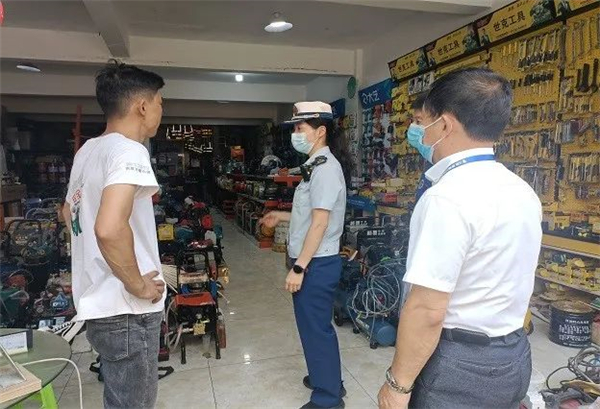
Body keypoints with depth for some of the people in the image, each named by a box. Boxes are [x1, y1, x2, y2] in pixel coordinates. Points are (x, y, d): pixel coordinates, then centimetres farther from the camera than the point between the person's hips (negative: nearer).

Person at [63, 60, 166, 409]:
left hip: (98, 301, 9)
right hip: (126, 310, -9)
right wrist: (138, 285, -22)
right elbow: (110, 228, -37)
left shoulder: (88, 150, 10)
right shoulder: (129, 151, -21)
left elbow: (70, 213, 24)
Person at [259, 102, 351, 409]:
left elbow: (320, 223, -23)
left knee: (315, 328, 3)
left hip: (316, 263, -10)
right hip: (313, 261, 10)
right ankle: (326, 377, 41)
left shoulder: (325, 166, -18)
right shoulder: (318, 164, 12)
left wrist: (298, 268, -22)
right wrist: (281, 216, 24)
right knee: (316, 325, 22)